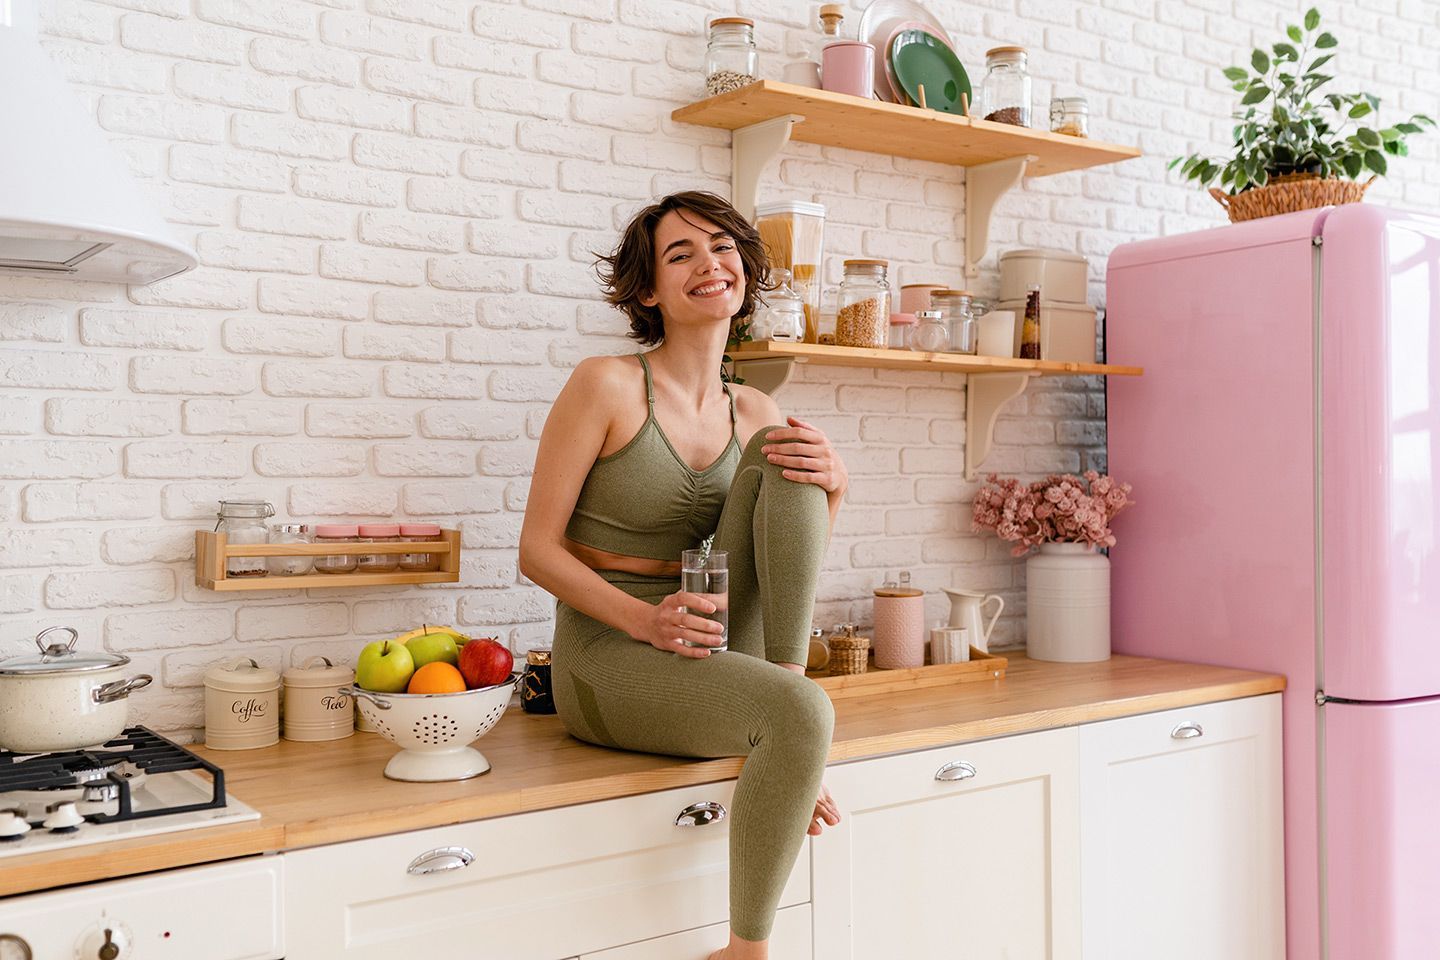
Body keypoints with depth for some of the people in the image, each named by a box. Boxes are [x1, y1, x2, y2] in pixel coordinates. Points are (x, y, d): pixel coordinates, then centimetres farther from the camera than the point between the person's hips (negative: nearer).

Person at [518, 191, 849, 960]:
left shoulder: (752, 416, 6)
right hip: (608, 656, -5)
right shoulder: (607, 385, -10)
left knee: (782, 458, -12)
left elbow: (796, 559, 8)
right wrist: (644, 619, -25)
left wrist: (832, 483, -12)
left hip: (715, 647, 5)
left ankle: (785, 685, -14)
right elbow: (537, 550, -10)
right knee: (802, 717, -31)